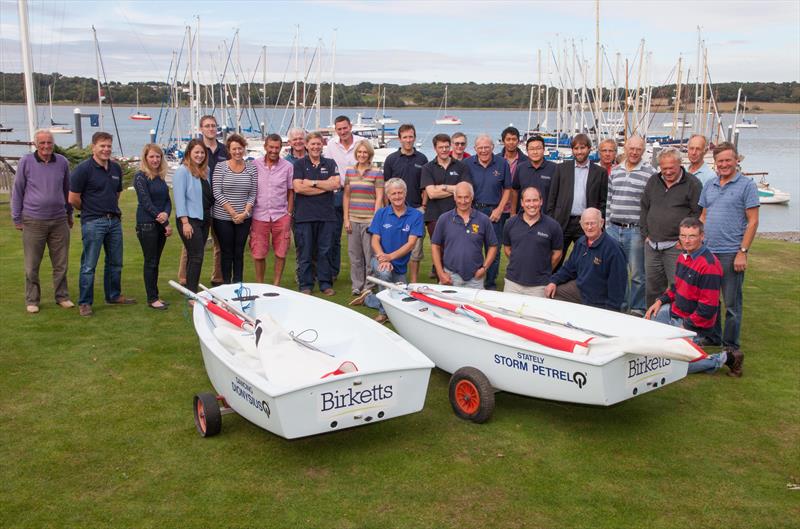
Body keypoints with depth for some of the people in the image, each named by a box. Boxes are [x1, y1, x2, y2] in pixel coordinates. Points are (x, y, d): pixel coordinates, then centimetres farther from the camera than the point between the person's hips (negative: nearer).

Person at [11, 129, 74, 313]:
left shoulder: (62, 162, 3)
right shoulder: (26, 162, -3)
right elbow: (17, 191, 3)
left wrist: (69, 214, 20)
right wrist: (16, 219, 2)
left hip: (59, 221, 2)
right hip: (33, 222, -2)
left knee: (61, 263, 9)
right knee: (32, 265, 5)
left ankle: (62, 297, 21)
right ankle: (32, 300, 16)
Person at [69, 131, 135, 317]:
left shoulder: (116, 168, 9)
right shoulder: (83, 169, -10)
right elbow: (73, 198, -8)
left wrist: (112, 209, 14)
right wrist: (90, 211, 5)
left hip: (114, 220, 6)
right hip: (93, 223, -6)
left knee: (115, 262, 15)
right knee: (89, 265, -1)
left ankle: (114, 296, 29)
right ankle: (84, 303, 7)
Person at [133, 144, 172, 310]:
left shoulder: (160, 177, 11)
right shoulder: (141, 177, -9)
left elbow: (167, 200, 8)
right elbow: (146, 203, -13)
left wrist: (166, 213, -15)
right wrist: (166, 224, -12)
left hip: (161, 224, 6)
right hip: (147, 225, -6)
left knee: (156, 261, 11)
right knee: (150, 262, 0)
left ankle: (155, 296, 18)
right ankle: (152, 299, 7)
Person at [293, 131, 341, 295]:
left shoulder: (330, 164, 11)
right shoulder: (299, 164, 4)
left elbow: (336, 184, -4)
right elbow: (298, 188, -10)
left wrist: (312, 182, -9)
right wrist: (325, 186, -8)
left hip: (326, 215, 2)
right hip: (304, 214, -2)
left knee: (325, 251, 6)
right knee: (304, 252, 2)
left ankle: (326, 283, 15)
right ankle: (305, 285, 10)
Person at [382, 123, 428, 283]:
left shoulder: (422, 159, 6)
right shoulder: (391, 159, 3)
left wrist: (424, 205, -1)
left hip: (416, 209, 1)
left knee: (416, 250, 4)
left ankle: (414, 282, 12)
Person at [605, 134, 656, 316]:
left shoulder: (650, 173, -5)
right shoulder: (615, 171, 12)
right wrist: (607, 225, 13)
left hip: (636, 231, -5)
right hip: (613, 229, 5)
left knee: (638, 274, 2)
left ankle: (638, 310, 14)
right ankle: (620, 306, 26)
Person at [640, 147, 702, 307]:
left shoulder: (692, 184, -4)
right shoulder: (653, 182, 13)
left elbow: (698, 214, -8)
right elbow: (644, 209, 19)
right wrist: (645, 234, 10)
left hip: (676, 247, -5)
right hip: (652, 245, 6)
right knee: (652, 288, 12)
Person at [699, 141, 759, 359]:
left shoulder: (746, 185, -4)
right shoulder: (709, 185, 12)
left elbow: (753, 221, -7)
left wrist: (743, 252, -13)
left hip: (731, 253, -5)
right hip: (707, 252, 5)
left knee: (732, 303, 2)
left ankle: (730, 346, 12)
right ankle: (711, 339, 28)